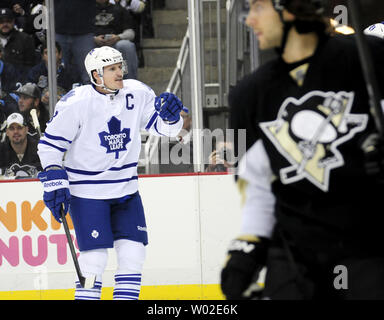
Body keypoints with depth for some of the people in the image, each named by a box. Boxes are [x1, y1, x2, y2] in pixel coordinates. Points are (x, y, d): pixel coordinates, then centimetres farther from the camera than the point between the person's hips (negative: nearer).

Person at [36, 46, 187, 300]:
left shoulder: (138, 93, -3)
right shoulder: (76, 102, -15)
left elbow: (162, 126, 4)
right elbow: (50, 143, -8)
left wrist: (170, 115, -18)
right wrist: (54, 180, -14)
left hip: (126, 188, 5)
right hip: (87, 191, -5)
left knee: (133, 252, 2)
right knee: (95, 257, -10)